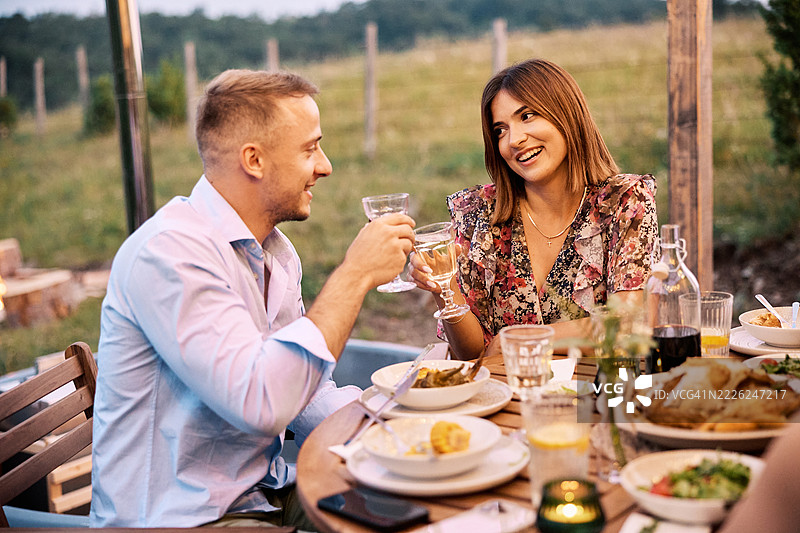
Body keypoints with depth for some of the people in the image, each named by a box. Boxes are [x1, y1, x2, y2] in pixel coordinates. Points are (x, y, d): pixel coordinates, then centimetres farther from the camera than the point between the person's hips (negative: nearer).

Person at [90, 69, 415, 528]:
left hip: (265, 495, 8)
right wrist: (354, 275, -25)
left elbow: (305, 395, 10)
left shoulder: (277, 251, 8)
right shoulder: (169, 250, -22)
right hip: (182, 517, -8)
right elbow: (261, 403, -32)